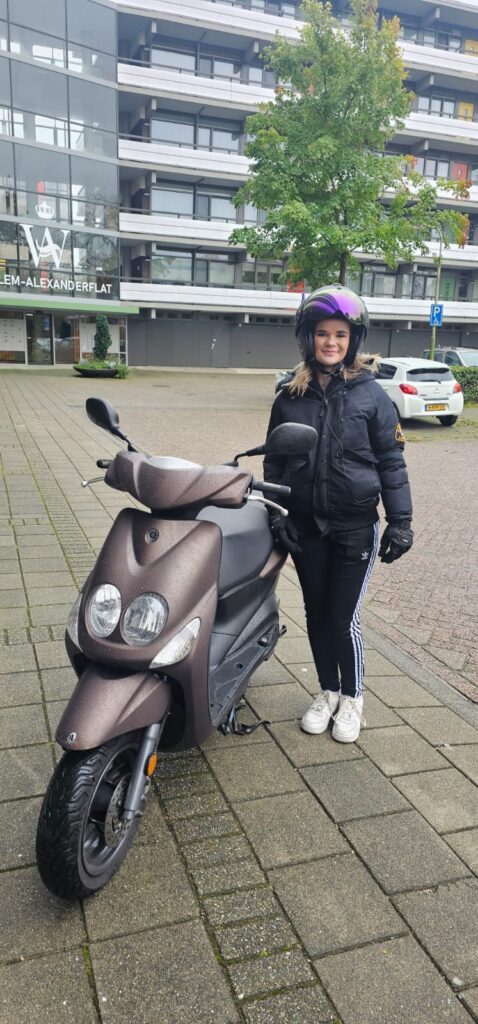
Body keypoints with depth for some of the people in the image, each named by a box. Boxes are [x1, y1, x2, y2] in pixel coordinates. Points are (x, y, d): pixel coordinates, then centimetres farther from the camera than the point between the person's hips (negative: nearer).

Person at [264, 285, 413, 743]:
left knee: (344, 619, 1)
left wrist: (400, 520, -8)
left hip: (355, 526, -3)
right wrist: (274, 512, 0)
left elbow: (391, 461, -4)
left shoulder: (371, 394, -5)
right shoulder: (290, 394, 2)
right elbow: (273, 458, 7)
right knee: (317, 614, 13)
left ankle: (351, 697, 26)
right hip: (305, 524, 3)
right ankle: (327, 691, 34)